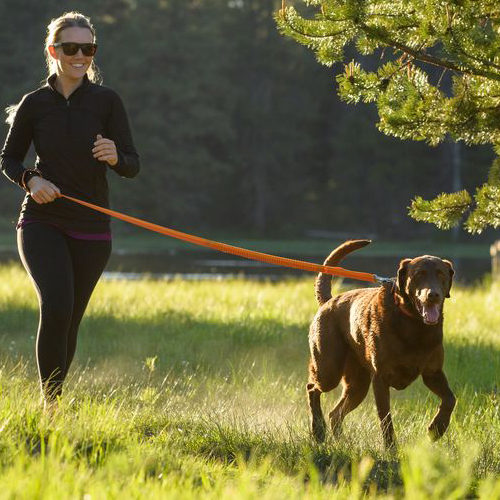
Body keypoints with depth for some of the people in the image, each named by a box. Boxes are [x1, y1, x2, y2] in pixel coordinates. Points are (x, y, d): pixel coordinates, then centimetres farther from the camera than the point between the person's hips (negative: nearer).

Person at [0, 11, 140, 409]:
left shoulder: (106, 101, -2)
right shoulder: (35, 104, 0)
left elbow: (133, 166, -2)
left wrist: (114, 156, -25)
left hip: (91, 229, 1)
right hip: (42, 223, -1)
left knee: (70, 320, 7)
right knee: (56, 306, -23)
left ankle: (54, 399, 27)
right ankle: (51, 402, -16)